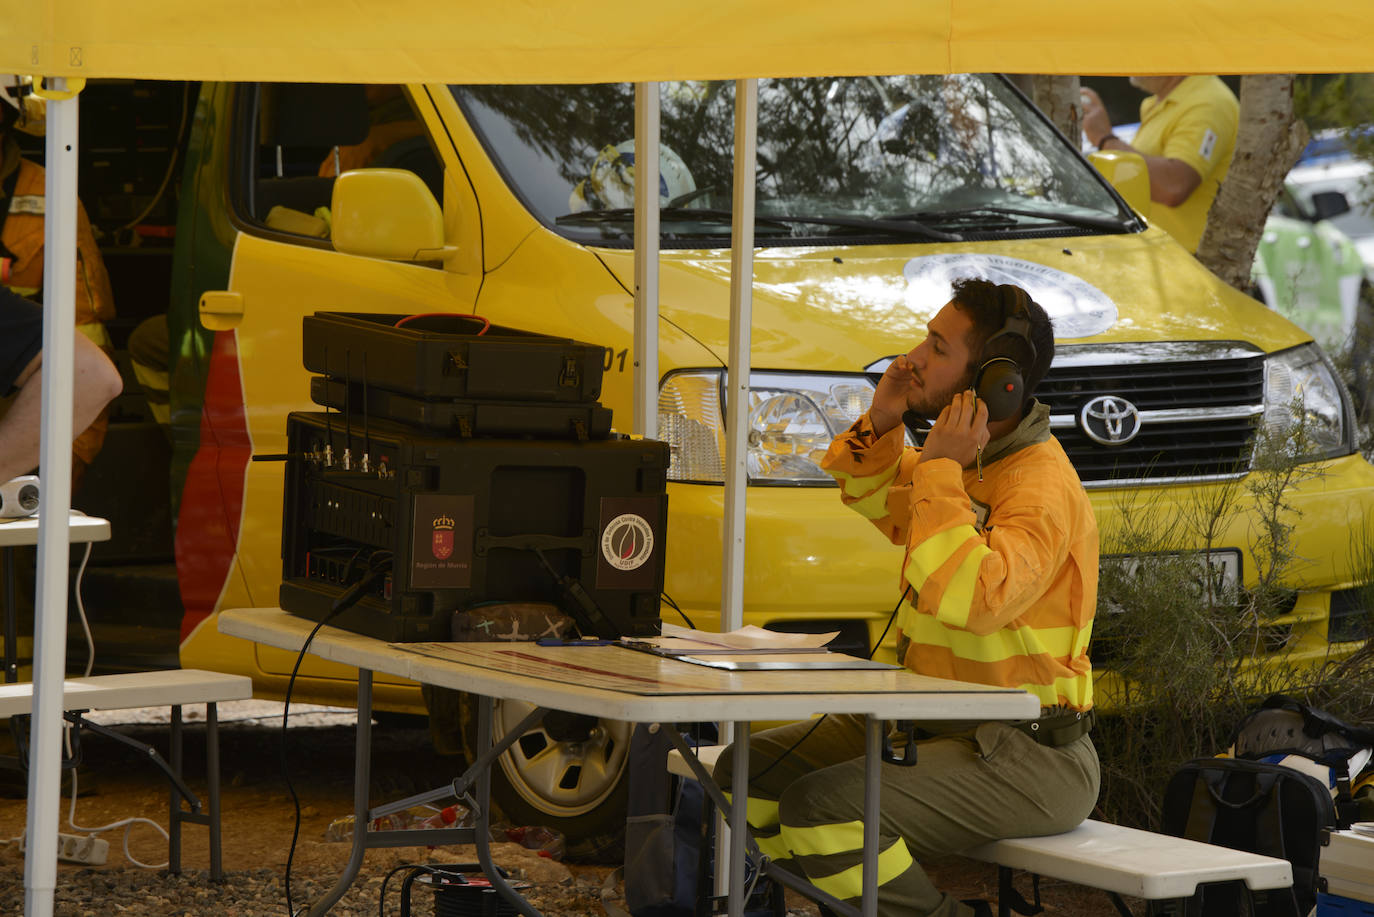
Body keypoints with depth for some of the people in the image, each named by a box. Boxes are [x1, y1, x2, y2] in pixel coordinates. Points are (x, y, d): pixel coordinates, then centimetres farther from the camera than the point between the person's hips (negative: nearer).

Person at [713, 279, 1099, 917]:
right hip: (934, 725, 10)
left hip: (1026, 759, -10)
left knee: (822, 810, -27)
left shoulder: (1041, 488, -21)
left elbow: (969, 599, -36)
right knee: (751, 774, 2)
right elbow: (879, 510, 28)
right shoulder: (970, 458, 9)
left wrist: (942, 470, -26)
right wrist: (882, 423, 7)